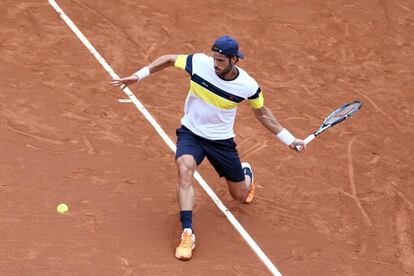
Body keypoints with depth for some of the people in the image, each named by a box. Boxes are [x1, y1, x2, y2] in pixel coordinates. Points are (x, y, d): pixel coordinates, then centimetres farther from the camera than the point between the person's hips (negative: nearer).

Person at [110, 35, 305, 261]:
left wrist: (289, 140, 1)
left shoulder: (248, 86, -19)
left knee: (241, 196, 12)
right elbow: (169, 59, -3)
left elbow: (262, 113, 0)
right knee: (184, 169, -34)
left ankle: (246, 172, 52)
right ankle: (187, 234, -32)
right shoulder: (199, 63, -21)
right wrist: (138, 75, -10)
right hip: (191, 133, -1)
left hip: (222, 141, 1)